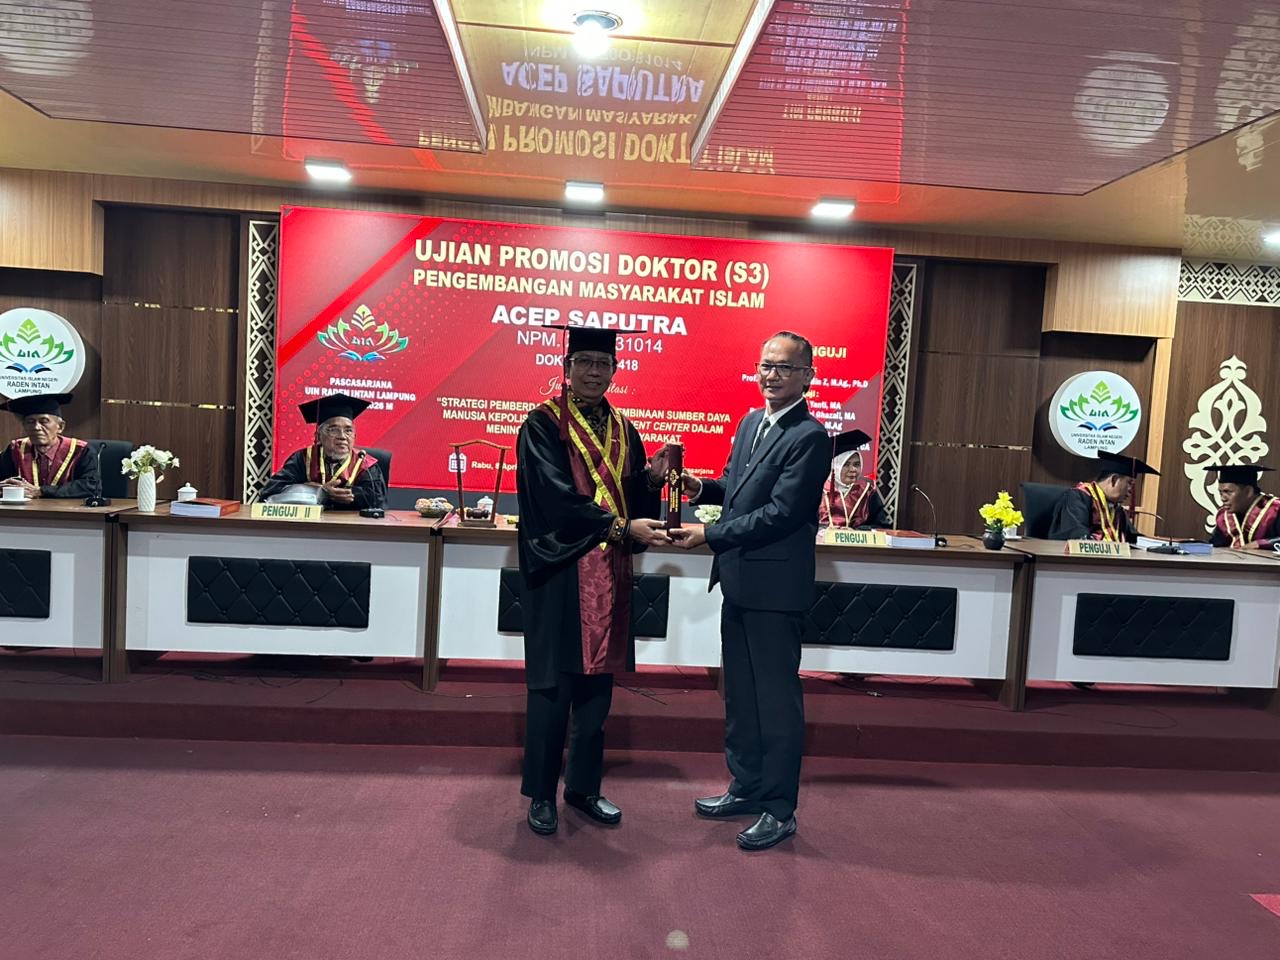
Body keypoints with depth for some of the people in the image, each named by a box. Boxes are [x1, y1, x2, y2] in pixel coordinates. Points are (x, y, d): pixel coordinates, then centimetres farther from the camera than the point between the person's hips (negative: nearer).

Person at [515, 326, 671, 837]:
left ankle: (584, 786, 26)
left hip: (609, 571, 6)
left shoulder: (622, 429, 12)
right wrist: (620, 527, -22)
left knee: (598, 682, 11)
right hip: (560, 571, -5)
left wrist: (652, 476, -8)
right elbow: (557, 496, -17)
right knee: (553, 685, 2)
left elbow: (631, 495, 12)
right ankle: (542, 794, 17)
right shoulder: (543, 424, -6)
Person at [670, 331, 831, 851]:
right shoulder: (750, 422, 11)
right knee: (740, 693, 19)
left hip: (775, 587, -9)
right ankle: (747, 787, 35)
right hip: (739, 580, 9)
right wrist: (703, 487, -1)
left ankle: (779, 809, 18)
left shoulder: (810, 437, -15)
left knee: (777, 698, 4)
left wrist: (709, 534, -20)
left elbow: (780, 512, -21)